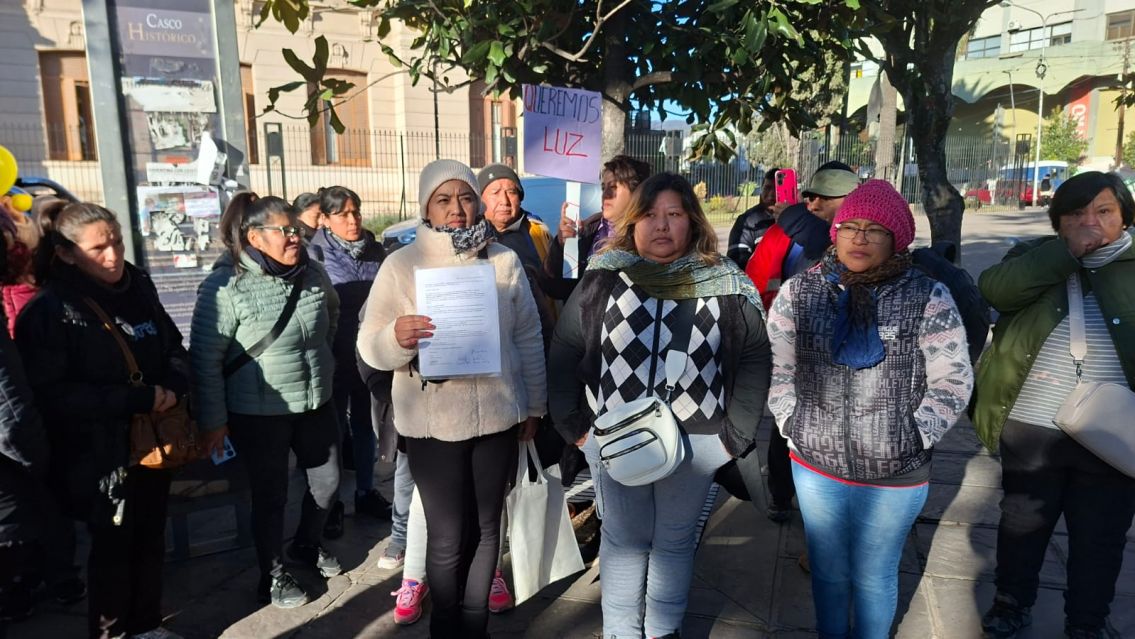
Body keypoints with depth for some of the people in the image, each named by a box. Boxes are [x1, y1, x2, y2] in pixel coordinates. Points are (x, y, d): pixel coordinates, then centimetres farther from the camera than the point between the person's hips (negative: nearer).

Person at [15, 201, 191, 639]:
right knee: (112, 548, 11)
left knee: (150, 540, 19)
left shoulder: (139, 289, 3)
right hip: (103, 454, -5)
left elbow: (174, 348, 11)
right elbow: (53, 394, -20)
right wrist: (140, 398, -23)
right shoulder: (48, 312, -14)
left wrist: (173, 386, -10)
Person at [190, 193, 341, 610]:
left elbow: (332, 314, 18)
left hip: (316, 404, 5)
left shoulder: (313, 273, -3)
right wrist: (212, 420, -11)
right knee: (271, 496, 10)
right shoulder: (225, 286, -18)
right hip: (257, 413, -5)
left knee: (327, 482, 16)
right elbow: (205, 359, -14)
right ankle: (272, 576, 33)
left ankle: (307, 546, 45)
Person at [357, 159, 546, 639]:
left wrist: (533, 404, 10)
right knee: (448, 537, 6)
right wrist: (397, 336, -31)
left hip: (497, 415, 3)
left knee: (486, 527, 15)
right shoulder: (401, 264, -5)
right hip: (432, 421, -2)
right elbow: (369, 347, -9)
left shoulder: (504, 261, 2)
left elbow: (528, 337, 8)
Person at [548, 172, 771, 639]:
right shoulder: (603, 281, -4)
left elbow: (755, 357, 0)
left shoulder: (725, 286, -4)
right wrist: (573, 424, -2)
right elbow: (564, 352, 0)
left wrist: (736, 434, -3)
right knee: (623, 539, 15)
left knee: (675, 541, 17)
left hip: (695, 440, 0)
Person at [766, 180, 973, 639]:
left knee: (874, 576, 16)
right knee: (828, 569, 20)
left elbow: (952, 383, -4)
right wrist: (793, 425, -4)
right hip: (816, 466, 2)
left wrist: (912, 437, -8)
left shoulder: (928, 299, -9)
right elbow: (778, 369, 2)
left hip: (897, 473, -1)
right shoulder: (798, 292, -4)